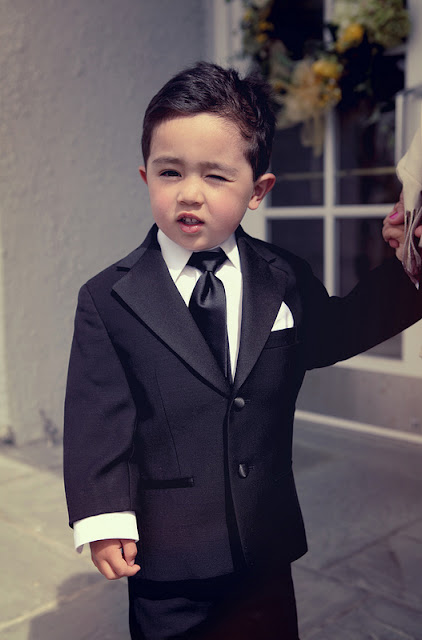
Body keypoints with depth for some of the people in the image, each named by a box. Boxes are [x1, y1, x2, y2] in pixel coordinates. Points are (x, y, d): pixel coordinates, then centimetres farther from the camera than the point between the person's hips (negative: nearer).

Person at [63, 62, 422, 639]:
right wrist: (103, 520, -12)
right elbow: (97, 416, -10)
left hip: (266, 545, 3)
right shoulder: (109, 299, -11)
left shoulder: (286, 280, -3)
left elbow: (337, 332, 13)